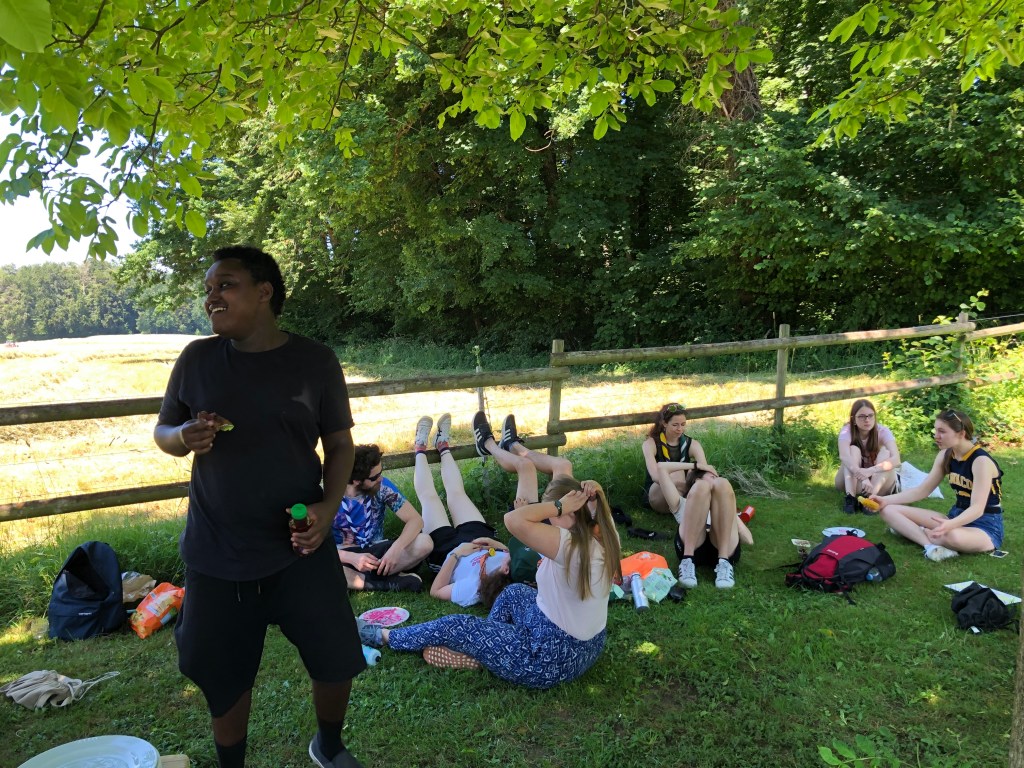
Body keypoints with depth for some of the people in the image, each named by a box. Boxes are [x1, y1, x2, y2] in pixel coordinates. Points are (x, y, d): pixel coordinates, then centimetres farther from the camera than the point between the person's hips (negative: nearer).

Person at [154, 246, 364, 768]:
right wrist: (184, 437, -17)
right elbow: (162, 431, 7)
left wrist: (329, 506, -16)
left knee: (337, 659, 6)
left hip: (299, 547, -1)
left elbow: (340, 444, 0)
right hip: (216, 552, 1)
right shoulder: (197, 358, -2)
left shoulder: (315, 361, -6)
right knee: (223, 674, 14)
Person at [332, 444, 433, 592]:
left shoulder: (382, 487, -13)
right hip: (345, 556, -1)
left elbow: (415, 520, -13)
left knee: (425, 543, -24)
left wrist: (395, 549, -31)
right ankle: (386, 581, -26)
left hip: (375, 551, 2)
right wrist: (352, 558, -35)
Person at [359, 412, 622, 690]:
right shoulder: (606, 538, -8)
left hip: (550, 661, -8)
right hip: (588, 648, 8)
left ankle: (386, 637, 29)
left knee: (451, 627, 6)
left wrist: (559, 506, -28)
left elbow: (513, 520, -39)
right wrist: (594, 496, -11)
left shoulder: (570, 547, -31)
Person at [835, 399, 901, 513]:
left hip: (878, 483, 1)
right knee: (853, 450, -26)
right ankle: (850, 497, -38)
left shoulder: (883, 431, -16)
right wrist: (863, 476, -54)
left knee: (886, 452, -24)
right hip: (852, 481, -1)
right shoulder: (847, 431, -18)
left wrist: (870, 471, -49)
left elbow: (896, 459, -32)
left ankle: (870, 497, -36)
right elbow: (844, 456, -38)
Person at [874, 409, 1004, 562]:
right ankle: (930, 545, -28)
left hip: (986, 526, -7)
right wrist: (886, 500, -7)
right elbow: (922, 490, 6)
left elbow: (977, 508, -28)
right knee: (888, 510, -8)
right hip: (957, 518, 8)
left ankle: (909, 530, -17)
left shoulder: (981, 461, -20)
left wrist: (950, 524, -48)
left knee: (952, 536, -45)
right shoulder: (946, 455, 2)